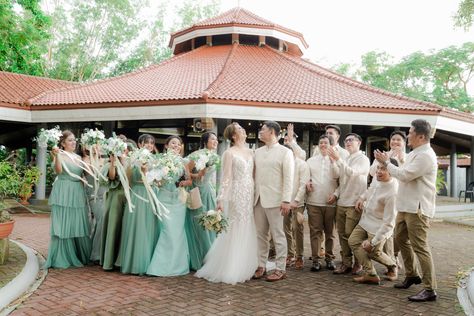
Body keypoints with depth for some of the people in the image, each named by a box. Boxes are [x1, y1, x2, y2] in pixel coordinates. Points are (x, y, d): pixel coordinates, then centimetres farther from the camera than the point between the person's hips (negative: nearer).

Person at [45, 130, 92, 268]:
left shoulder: (78, 157, 15)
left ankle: (80, 256, 19)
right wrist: (56, 156, -35)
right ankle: (62, 258, 7)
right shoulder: (60, 156, -3)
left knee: (78, 225, 8)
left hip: (78, 193, 6)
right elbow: (58, 170, -23)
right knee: (64, 225, -3)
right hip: (64, 194, -6)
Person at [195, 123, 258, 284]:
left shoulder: (250, 152, 12)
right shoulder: (229, 153, -5)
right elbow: (226, 178, -9)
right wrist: (221, 200, -15)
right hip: (237, 195, -6)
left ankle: (245, 268, 22)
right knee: (235, 233, -1)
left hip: (250, 196, 6)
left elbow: (254, 175, 12)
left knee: (248, 233, 10)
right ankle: (231, 270, 11)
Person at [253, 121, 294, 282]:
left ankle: (280, 269, 9)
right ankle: (261, 266, 19)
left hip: (274, 200, -5)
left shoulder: (285, 152, -2)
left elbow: (288, 178, -8)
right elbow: (254, 175, 13)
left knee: (278, 235, 1)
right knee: (260, 235, 10)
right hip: (258, 199, 6)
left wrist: (286, 200, -14)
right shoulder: (258, 152, 14)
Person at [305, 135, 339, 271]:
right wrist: (306, 182, -5)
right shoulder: (311, 161, 12)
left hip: (331, 202, -1)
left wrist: (336, 194, -10)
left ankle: (329, 258, 19)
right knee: (315, 231, 1)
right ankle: (316, 259, 7)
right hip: (313, 202, 1)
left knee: (330, 232, 7)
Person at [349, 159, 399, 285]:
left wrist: (373, 241, -24)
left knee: (374, 252, 2)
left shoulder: (392, 193, -31)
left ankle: (392, 265, 34)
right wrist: (362, 197, 3)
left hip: (379, 227, -8)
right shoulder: (378, 180, -8)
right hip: (365, 221, 8)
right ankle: (370, 274, 0)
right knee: (353, 241, -3)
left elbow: (388, 222, -27)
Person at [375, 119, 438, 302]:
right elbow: (403, 173, 18)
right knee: (400, 239, 18)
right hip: (405, 206, 11)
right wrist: (387, 162, 8)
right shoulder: (414, 153, 17)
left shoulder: (425, 155, -16)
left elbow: (404, 175, -20)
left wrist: (386, 163, -9)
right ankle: (412, 275, 33)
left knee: (419, 246, -7)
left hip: (417, 208, -10)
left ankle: (430, 289, 1)